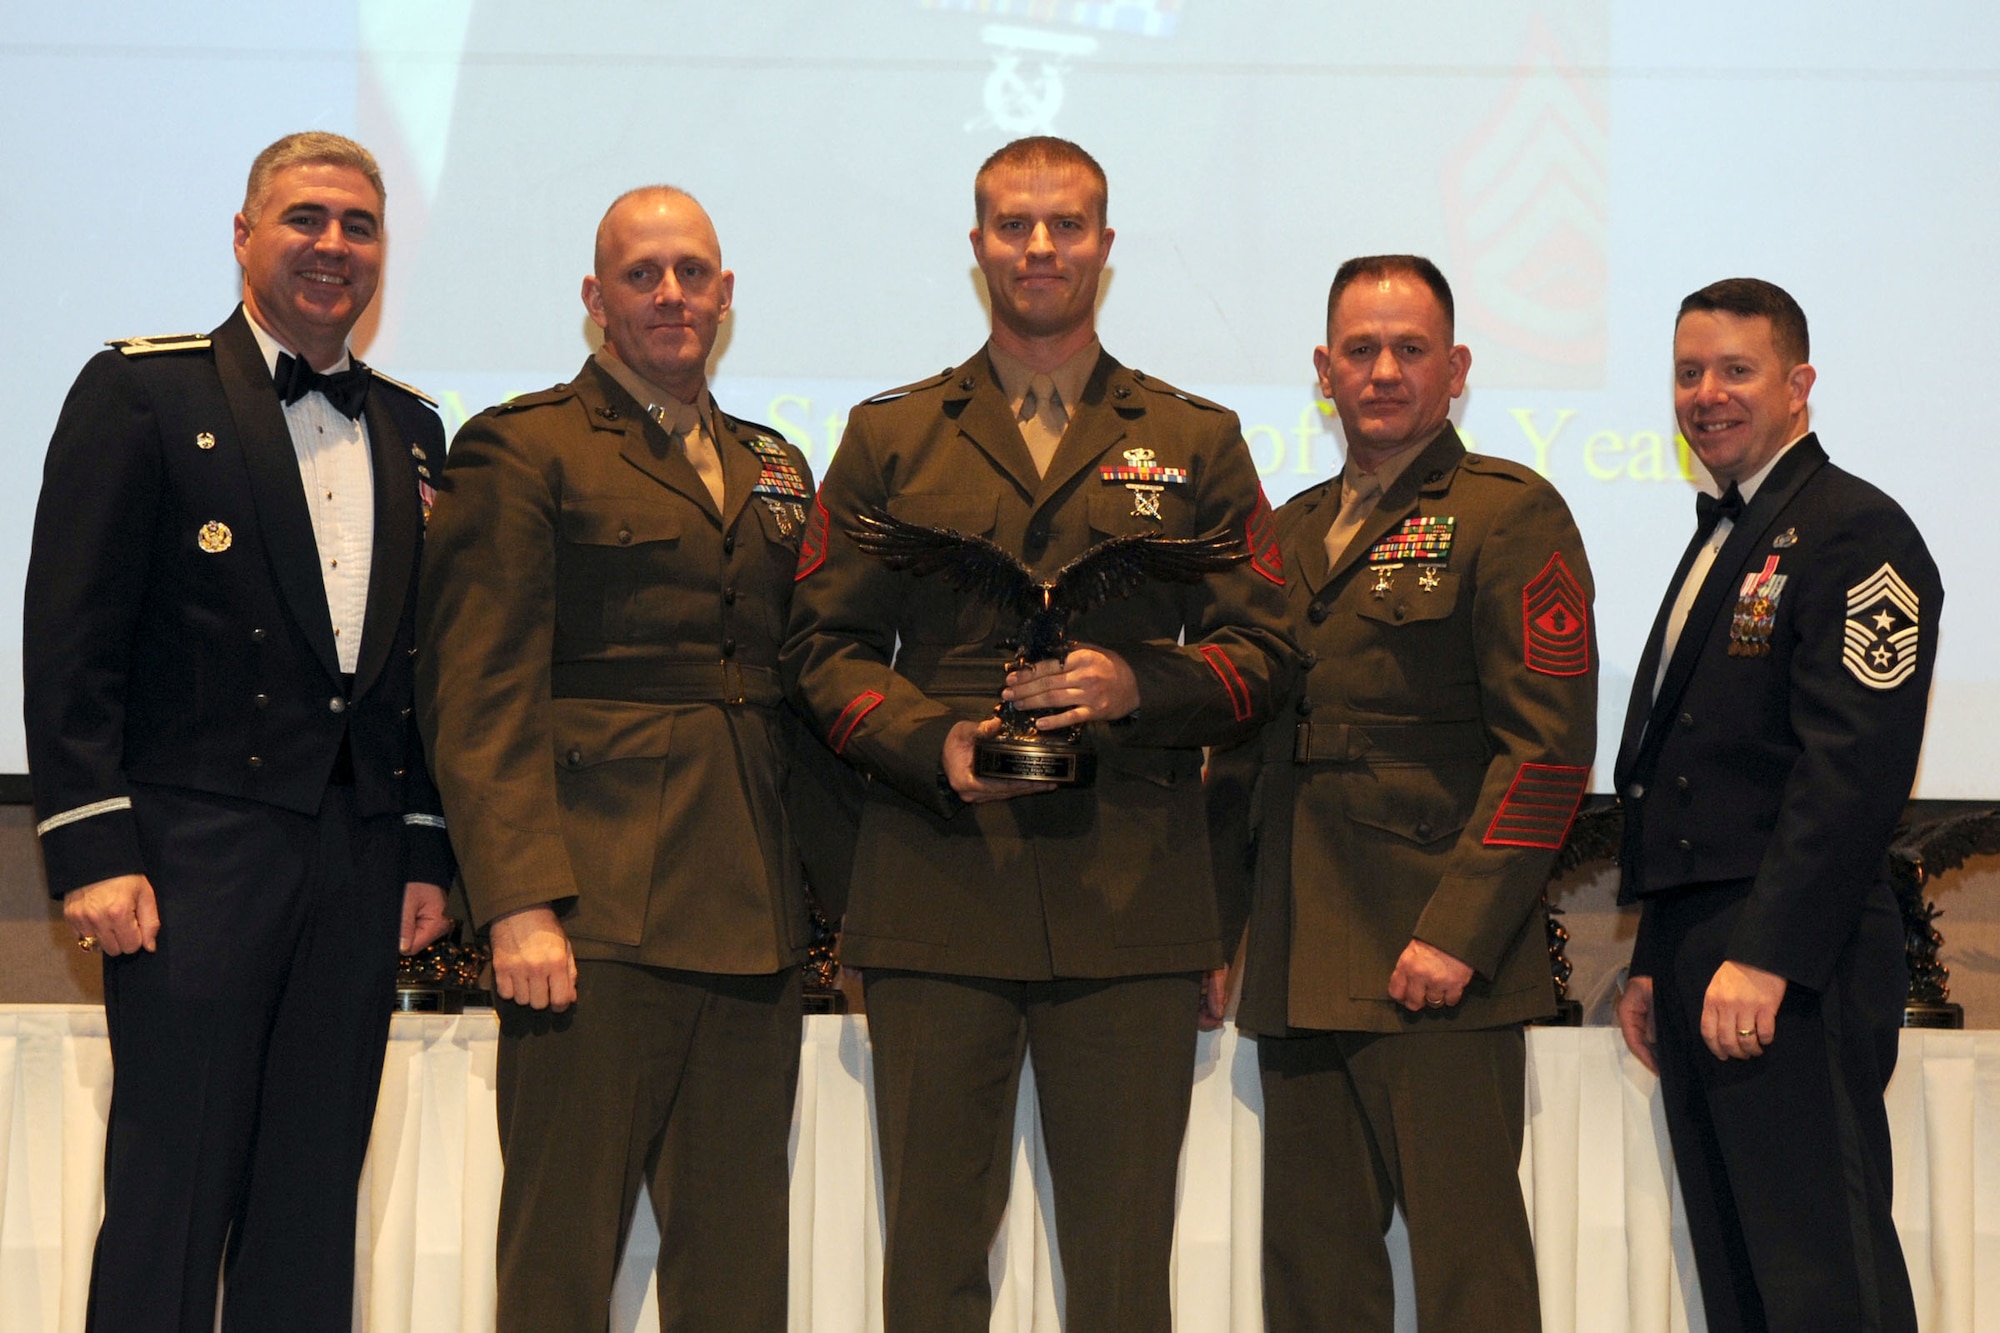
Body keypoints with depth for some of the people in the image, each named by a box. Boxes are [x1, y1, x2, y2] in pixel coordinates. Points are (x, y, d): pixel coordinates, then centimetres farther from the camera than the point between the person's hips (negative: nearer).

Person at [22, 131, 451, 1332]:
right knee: (173, 1195, -3)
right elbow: (71, 638, -6)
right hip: (197, 853, -5)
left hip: (361, 863, 5)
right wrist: (93, 850, -13)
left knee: (315, 1200, 8)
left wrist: (426, 851, 11)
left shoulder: (412, 430, 16)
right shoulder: (142, 392, -1)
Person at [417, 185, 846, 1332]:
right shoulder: (520, 450, 1)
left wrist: (818, 881, 12)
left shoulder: (775, 471, 20)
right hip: (597, 914, -6)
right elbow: (478, 694, -7)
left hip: (754, 923, 6)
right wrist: (520, 902, -16)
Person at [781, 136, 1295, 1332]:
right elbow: (824, 647, 9)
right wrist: (931, 741, -9)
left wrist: (1140, 685, -11)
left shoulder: (1196, 444, 14)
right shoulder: (890, 439, 14)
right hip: (937, 888, 0)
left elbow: (1259, 651, 9)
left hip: (1131, 905, 0)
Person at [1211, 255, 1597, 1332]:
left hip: (1437, 964, -7)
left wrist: (1457, 931, -18)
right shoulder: (1290, 532, 19)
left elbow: (1549, 741, -11)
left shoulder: (1510, 514, -3)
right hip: (1299, 962, 7)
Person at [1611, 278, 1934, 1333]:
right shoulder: (1719, 545, 23)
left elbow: (1856, 764, -17)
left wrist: (1765, 954, -23)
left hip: (1791, 968, -9)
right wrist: (1656, 966, 17)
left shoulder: (1854, 532, -6)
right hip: (1697, 955, 9)